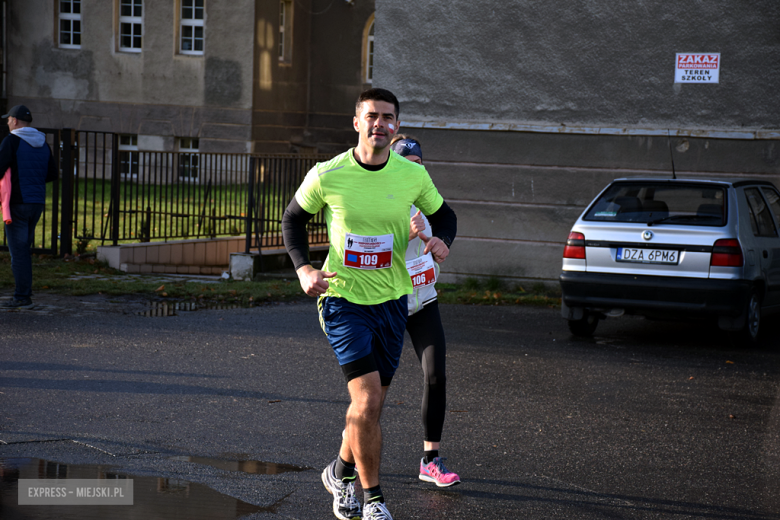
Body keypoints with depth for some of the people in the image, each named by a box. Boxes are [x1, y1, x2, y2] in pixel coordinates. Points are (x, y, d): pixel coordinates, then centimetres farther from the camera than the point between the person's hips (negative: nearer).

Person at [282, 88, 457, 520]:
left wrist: (442, 239, -9)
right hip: (342, 299, -3)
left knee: (371, 404, 12)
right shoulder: (327, 175, -10)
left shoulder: (412, 175, -4)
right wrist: (303, 269, -7)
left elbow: (443, 214, 13)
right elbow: (293, 218, 6)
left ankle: (342, 472, 39)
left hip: (391, 301, 3)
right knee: (367, 399, -16)